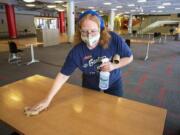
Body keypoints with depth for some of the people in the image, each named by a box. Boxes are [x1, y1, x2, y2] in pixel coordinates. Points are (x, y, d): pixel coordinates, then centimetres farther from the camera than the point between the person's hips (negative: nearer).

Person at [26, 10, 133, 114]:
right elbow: (63, 75, -22)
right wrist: (48, 99, -23)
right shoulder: (77, 51, -28)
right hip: (91, 85, 0)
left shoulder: (114, 39, -28)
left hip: (113, 82, 1)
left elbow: (129, 57, -13)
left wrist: (114, 65, -31)